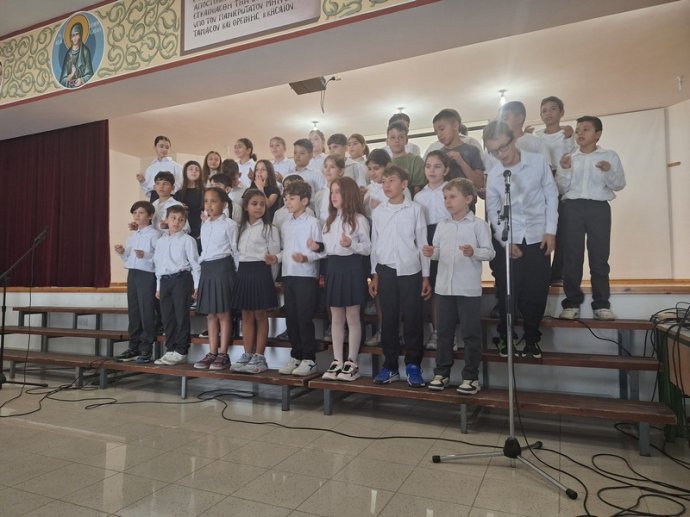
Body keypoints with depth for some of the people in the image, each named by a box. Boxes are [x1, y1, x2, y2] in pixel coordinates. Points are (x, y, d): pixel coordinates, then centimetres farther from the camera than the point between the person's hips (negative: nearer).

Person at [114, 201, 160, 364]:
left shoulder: (154, 234, -6)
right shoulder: (132, 236, 17)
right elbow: (128, 259, 23)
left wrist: (146, 255, -28)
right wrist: (122, 253, 4)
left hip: (147, 275, -8)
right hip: (132, 274, 8)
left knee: (147, 313, -3)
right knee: (133, 312, 12)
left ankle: (146, 350, 5)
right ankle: (134, 348, 21)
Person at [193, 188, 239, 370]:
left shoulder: (229, 224, -5)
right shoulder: (204, 225, 14)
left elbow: (235, 250, -4)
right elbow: (204, 250, 19)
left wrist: (237, 273, -4)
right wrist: (203, 269, 13)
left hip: (222, 267, -7)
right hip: (206, 268, 7)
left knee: (223, 313, -2)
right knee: (210, 314, 9)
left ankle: (223, 355, 5)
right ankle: (212, 353, 15)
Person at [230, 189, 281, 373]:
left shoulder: (269, 228, -2)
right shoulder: (242, 228, 14)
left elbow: (274, 255, -5)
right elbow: (237, 251, 14)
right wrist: (240, 272, 6)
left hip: (260, 271, -5)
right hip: (243, 272, 5)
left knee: (260, 315, 0)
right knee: (246, 316, 9)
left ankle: (259, 357, 7)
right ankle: (247, 355, 16)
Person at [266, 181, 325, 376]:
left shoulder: (312, 222, -5)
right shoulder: (285, 225, 15)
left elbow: (321, 250, -9)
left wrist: (306, 257, -25)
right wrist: (276, 258, 0)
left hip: (306, 276, -6)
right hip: (288, 275, 6)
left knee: (304, 317, -3)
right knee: (291, 317, 11)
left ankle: (309, 358, 10)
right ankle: (296, 356, 23)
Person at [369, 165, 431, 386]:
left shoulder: (415, 209, 0)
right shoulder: (378, 212, 8)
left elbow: (422, 243, 1)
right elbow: (374, 244, 12)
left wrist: (426, 276, -1)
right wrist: (374, 274, 8)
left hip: (410, 271, -2)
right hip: (386, 271, 2)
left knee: (412, 320, 1)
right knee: (388, 319, 7)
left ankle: (413, 366, 14)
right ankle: (390, 365, 18)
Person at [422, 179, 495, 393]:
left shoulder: (478, 224, -5)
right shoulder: (442, 226, 11)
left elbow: (489, 252, -9)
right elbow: (439, 253, 13)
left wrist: (474, 252, -27)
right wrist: (432, 253, -9)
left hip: (469, 289, -5)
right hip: (444, 287, 5)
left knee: (470, 334, 4)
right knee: (444, 332, 12)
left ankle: (471, 376, 16)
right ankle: (441, 373, 23)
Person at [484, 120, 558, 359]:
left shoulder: (539, 161, -4)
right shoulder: (492, 173, -4)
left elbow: (551, 195, 2)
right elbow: (492, 210, 1)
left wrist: (550, 231, -3)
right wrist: (505, 241, -5)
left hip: (538, 236, 0)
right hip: (509, 238, 0)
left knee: (537, 290, 3)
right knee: (508, 291, 1)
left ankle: (532, 337, 21)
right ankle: (505, 336, 20)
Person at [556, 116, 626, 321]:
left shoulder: (610, 156, 11)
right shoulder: (569, 158, 15)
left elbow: (619, 185, 5)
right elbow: (561, 189, 8)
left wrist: (609, 171, -13)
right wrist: (564, 170, -6)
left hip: (599, 208, -1)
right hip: (572, 207, 1)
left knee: (599, 255, -2)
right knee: (572, 255, -3)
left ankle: (601, 304, 4)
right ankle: (571, 304, 1)